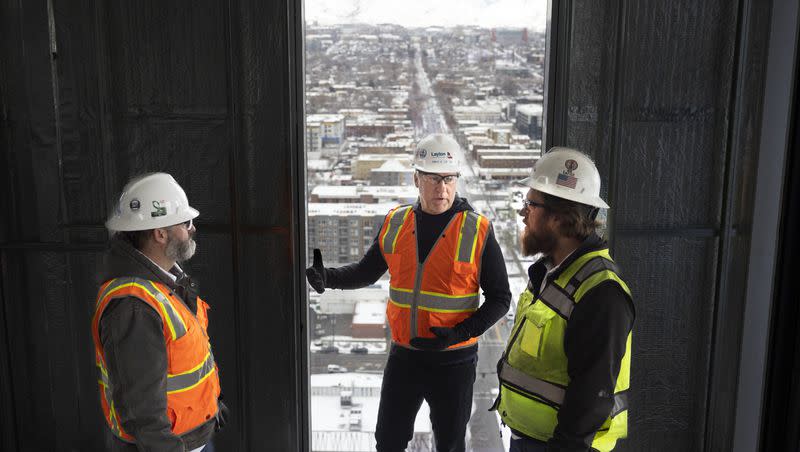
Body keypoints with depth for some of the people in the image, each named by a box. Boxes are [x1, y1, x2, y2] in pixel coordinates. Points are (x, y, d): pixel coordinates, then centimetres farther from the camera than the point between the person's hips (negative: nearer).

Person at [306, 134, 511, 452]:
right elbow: (366, 272, 10)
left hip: (453, 362, -3)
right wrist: (326, 277, -9)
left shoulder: (478, 231, -10)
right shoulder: (395, 223, 0)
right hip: (403, 356, 3)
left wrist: (461, 333, -20)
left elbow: (499, 297, -6)